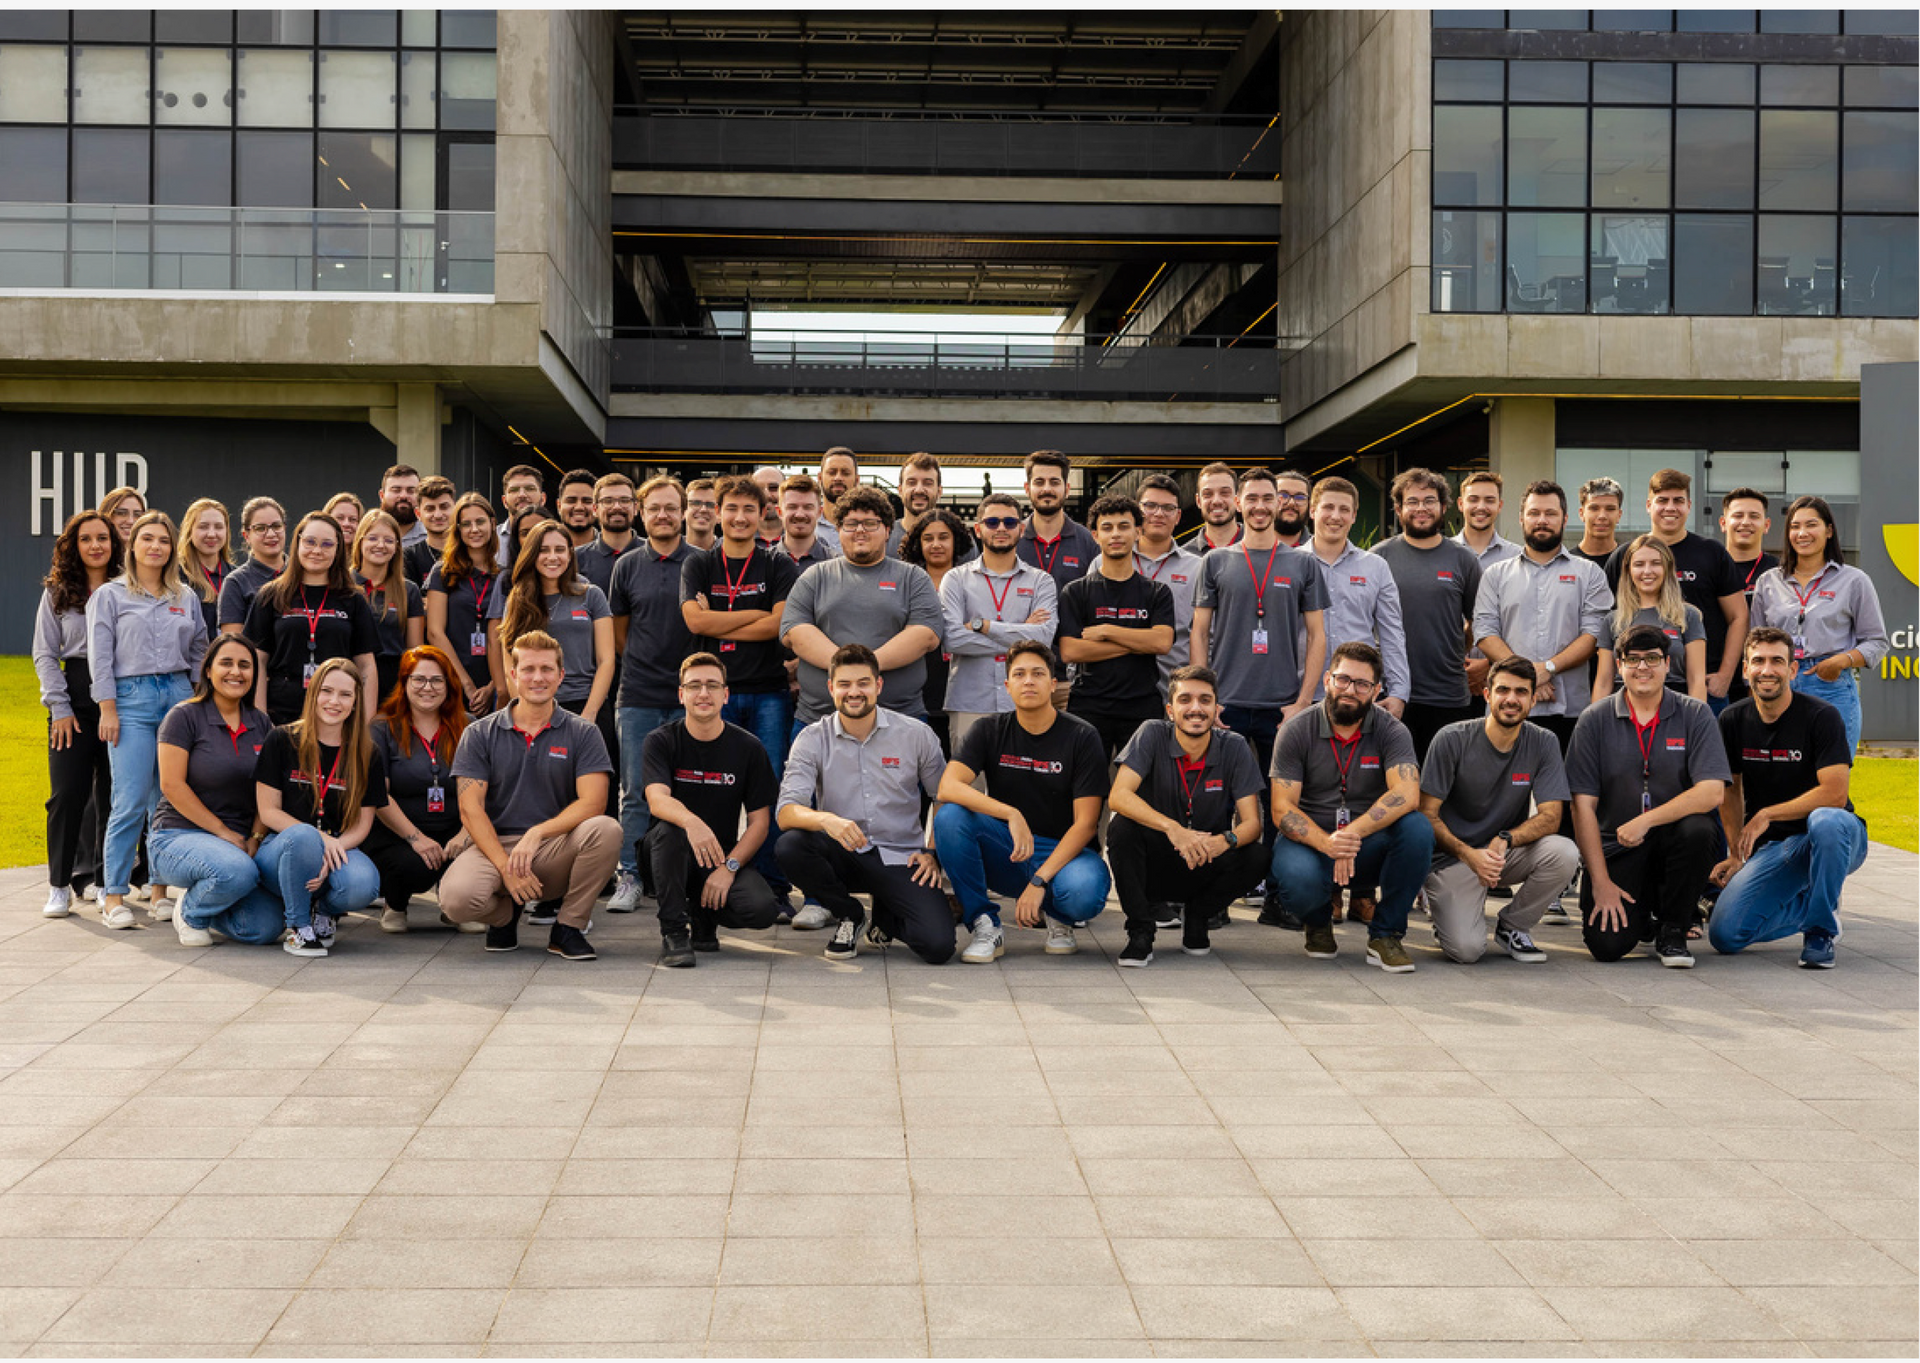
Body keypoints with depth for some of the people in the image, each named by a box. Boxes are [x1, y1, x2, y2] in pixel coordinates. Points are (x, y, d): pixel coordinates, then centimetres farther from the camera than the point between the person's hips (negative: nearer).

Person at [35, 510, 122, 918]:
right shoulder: (57, 592, 8)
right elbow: (44, 654, 6)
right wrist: (60, 707, -4)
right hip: (75, 697, 0)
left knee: (114, 794, 4)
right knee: (68, 793, -4)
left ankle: (105, 880, 14)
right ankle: (60, 884, 4)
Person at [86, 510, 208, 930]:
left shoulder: (187, 597, 15)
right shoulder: (110, 595, 6)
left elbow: (200, 653, 20)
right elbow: (100, 657, 1)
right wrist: (108, 709, -6)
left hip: (178, 694, 4)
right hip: (131, 698, -3)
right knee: (131, 802, -10)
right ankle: (113, 895, -3)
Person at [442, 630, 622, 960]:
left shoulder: (582, 733, 4)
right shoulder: (480, 734, 5)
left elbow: (592, 802, -8)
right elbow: (471, 809, -3)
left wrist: (537, 833, -24)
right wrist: (506, 868, -17)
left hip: (555, 849, 0)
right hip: (493, 845, 0)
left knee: (605, 829, -31)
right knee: (457, 898, -32)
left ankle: (568, 928, -9)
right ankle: (505, 914, 7)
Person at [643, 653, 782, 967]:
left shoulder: (748, 748, 0)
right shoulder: (661, 741, -5)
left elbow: (759, 822, -1)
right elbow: (657, 800, -23)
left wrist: (728, 867, -16)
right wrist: (691, 822, -46)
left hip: (726, 857, 2)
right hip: (671, 856, -1)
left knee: (762, 908, -27)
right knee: (669, 827, -36)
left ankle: (704, 916, 8)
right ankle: (673, 931, -21)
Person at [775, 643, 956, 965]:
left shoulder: (916, 735, -1)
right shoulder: (813, 739, -3)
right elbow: (786, 812, -15)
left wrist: (934, 853, -3)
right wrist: (825, 819, -36)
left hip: (900, 857, 0)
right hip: (842, 854, 1)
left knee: (938, 946, -23)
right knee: (789, 845, -32)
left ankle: (886, 920, 16)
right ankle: (848, 915, -1)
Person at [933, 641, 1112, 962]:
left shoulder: (1082, 737, -6)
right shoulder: (991, 731, 0)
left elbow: (1085, 823, -12)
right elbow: (947, 787, -17)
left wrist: (1039, 881, -23)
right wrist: (1011, 814, -31)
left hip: (1063, 851, -2)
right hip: (1005, 854, 2)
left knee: (1084, 890, -38)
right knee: (950, 816, -27)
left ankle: (1058, 915, 2)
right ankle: (985, 927, -14)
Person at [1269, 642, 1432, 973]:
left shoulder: (1391, 731, -5)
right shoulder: (1296, 731, -5)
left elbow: (1407, 795, -22)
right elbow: (1282, 809, -10)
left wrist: (1353, 834, -35)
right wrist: (1326, 843, -30)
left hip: (1370, 845, 1)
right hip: (1311, 840, -1)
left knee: (1417, 828, -30)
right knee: (1299, 881, -35)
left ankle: (1385, 934, -9)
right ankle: (1318, 923, 7)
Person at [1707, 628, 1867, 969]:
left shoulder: (1821, 717, -13)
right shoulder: (1732, 720, 2)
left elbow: (1834, 793, -21)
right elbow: (1731, 790, 13)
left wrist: (1766, 815, -16)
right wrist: (1736, 855, 8)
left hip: (1833, 837, -4)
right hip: (1771, 848, 4)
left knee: (1825, 820, -42)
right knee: (1725, 934, -16)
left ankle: (1821, 929, -18)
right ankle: (1812, 907, 13)